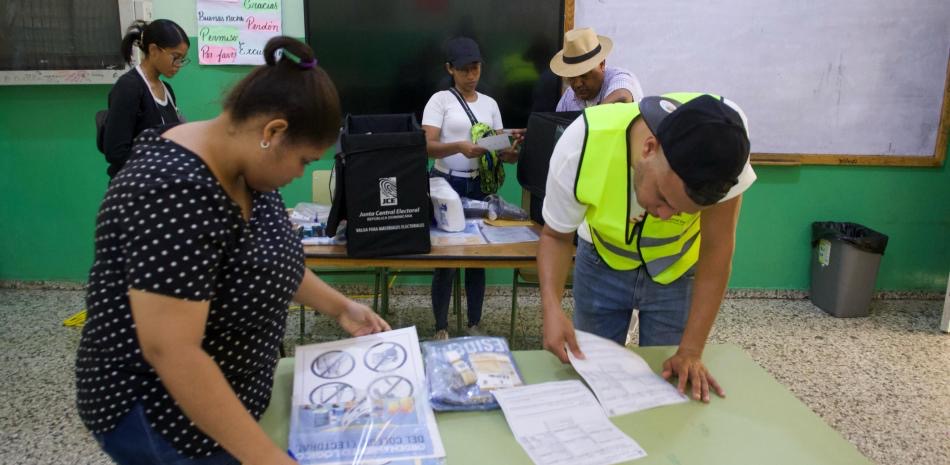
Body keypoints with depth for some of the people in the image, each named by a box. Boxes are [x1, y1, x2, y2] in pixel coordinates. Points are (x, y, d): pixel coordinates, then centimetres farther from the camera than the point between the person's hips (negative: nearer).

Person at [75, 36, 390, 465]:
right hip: (162, 412, -8)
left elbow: (265, 256, 11)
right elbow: (171, 352, -32)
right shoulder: (175, 194, -31)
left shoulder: (242, 165, -3)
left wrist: (339, 308, 6)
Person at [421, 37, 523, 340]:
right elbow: (427, 146, -14)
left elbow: (500, 148, 7)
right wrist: (460, 147, -31)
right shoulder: (440, 100, -3)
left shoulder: (490, 104, 11)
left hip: (480, 185, 4)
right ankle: (441, 328, 15)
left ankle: (474, 325, 22)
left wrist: (510, 153, -17)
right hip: (447, 184, -4)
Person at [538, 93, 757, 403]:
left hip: (678, 269, 0)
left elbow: (717, 250, -25)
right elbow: (556, 235, -18)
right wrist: (552, 306, -34)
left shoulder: (723, 141, -34)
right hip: (603, 264, 0)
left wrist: (691, 352, -25)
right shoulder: (580, 146, -35)